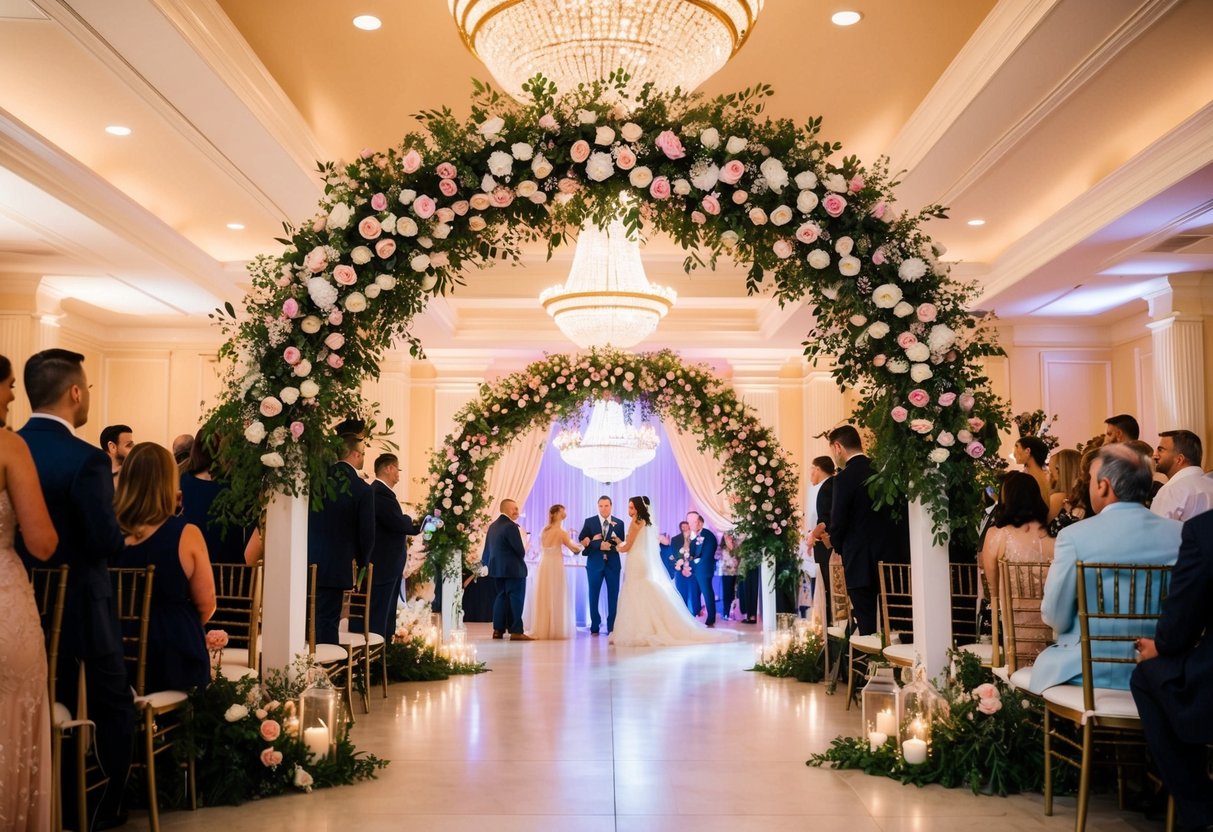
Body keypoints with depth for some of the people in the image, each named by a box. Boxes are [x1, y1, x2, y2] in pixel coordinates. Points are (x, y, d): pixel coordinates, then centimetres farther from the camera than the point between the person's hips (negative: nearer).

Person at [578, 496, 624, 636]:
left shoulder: (619, 523, 4)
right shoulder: (589, 522, 2)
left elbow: (623, 544, 3)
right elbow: (582, 542, -4)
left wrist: (618, 542, -19)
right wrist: (599, 544, -17)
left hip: (613, 563, 0)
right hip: (595, 563, 0)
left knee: (613, 596, 2)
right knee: (594, 596, 4)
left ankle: (612, 627, 9)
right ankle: (595, 627, 12)